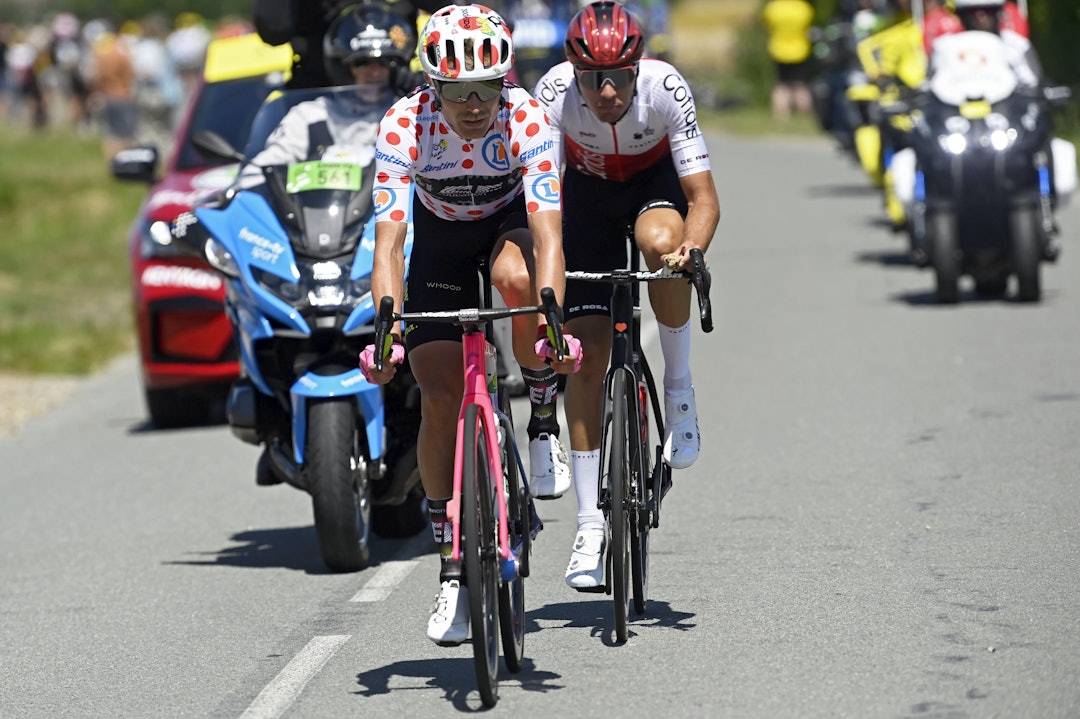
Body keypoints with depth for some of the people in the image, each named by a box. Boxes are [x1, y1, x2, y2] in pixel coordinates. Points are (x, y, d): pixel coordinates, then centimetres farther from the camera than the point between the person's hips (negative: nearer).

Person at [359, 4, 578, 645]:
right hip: (441, 232, 1)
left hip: (511, 219, -1)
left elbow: (548, 232, -40)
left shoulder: (527, 120, -32)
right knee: (440, 399, -9)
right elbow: (388, 239, -35)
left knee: (517, 278, -38)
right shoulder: (404, 126, -30)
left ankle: (545, 418, -11)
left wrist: (552, 321, -55)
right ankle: (453, 568, 2)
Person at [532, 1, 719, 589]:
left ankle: (679, 385, -13)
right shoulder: (554, 93, -30)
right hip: (589, 193, 1)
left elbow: (704, 197, -31)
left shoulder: (666, 89, -32)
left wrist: (692, 249, -50)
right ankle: (590, 526, -2)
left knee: (661, 241, -39)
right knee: (586, 353, -9)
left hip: (656, 182, -1)